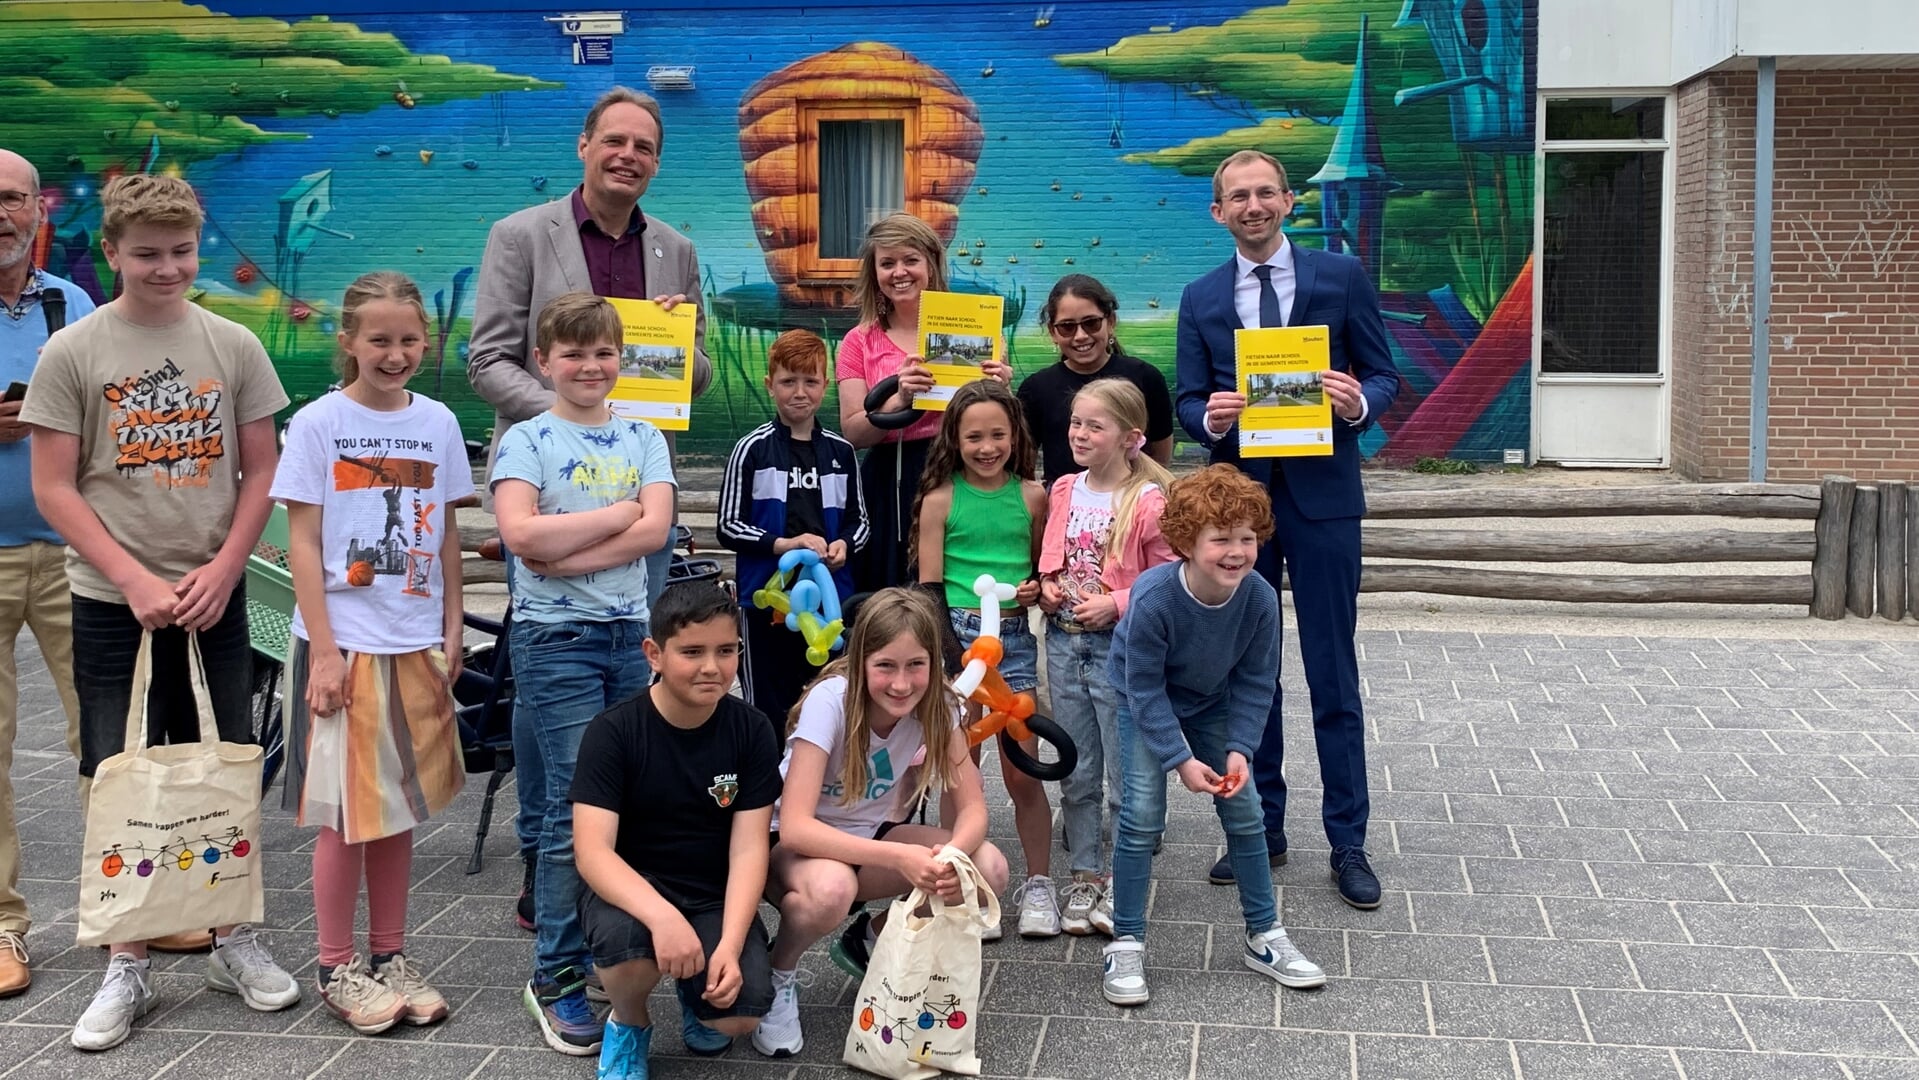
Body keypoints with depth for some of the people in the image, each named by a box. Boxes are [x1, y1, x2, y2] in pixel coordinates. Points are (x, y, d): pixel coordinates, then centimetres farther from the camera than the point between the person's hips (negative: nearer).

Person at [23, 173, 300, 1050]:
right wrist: (135, 580, -12)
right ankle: (126, 969, 13)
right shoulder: (73, 352, -3)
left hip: (213, 600, 2)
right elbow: (54, 488, -4)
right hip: (112, 605, -1)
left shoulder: (233, 345, 2)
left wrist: (223, 570, -6)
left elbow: (261, 471, 6)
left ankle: (232, 941, 24)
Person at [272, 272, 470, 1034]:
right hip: (343, 642, -4)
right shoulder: (317, 424, -6)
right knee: (346, 810, 1)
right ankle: (337, 968, 13)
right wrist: (323, 651, -12)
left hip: (416, 645, 4)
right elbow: (302, 543, -7)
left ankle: (389, 956, 22)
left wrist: (452, 630, 7)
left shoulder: (437, 422, 5)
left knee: (400, 804, 11)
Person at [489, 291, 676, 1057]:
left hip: (632, 634, 4)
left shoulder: (642, 438, 10)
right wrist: (620, 513, -10)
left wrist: (565, 551, -15)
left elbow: (655, 530, -5)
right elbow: (521, 534, -17)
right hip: (556, 639, -4)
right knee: (576, 807, -5)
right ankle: (556, 978, 4)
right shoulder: (525, 441, -1)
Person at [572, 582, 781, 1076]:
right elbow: (593, 851, -22)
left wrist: (729, 944, -26)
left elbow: (748, 849, -11)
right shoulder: (613, 731, -14)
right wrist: (662, 916, -40)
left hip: (717, 898, 2)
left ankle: (696, 991, 15)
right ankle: (629, 1025, -1)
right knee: (624, 938, -37)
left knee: (739, 1013, -24)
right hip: (632, 890, -2)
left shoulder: (752, 731, -7)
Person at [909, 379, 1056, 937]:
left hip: (1013, 635, 1)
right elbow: (929, 585, -1)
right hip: (956, 632, -1)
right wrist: (947, 654, -10)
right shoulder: (941, 499, 1)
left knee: (1022, 769, 0)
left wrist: (1037, 589, -7)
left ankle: (1038, 885, 11)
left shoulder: (1032, 495, 5)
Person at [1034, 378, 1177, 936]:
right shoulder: (1064, 491, 6)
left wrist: (1115, 603, -20)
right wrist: (1047, 588, 0)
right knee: (1077, 774, 14)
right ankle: (1085, 876, 26)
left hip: (1121, 646, -6)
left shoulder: (1149, 501, -13)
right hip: (1065, 643, 6)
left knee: (1125, 778, 5)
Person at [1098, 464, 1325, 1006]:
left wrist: (1239, 749, -21)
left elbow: (1256, 683, -12)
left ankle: (1265, 936, 19)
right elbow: (1145, 690, -26)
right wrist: (1180, 759, -28)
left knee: (1244, 810, 2)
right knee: (1142, 814, -13)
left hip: (1211, 703, 3)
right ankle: (1125, 945, -1)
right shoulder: (1153, 597, -36)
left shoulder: (1260, 599, -26)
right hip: (1144, 704, -3)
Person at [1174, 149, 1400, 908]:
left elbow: (1384, 374, 2)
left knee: (1333, 673, 0)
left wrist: (1360, 402, -20)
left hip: (1321, 496, -3)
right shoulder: (1201, 299, 8)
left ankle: (1348, 842, 8)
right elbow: (1187, 401, 6)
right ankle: (1262, 827, 22)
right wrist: (1211, 418, -16)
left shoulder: (1340, 277, 1)